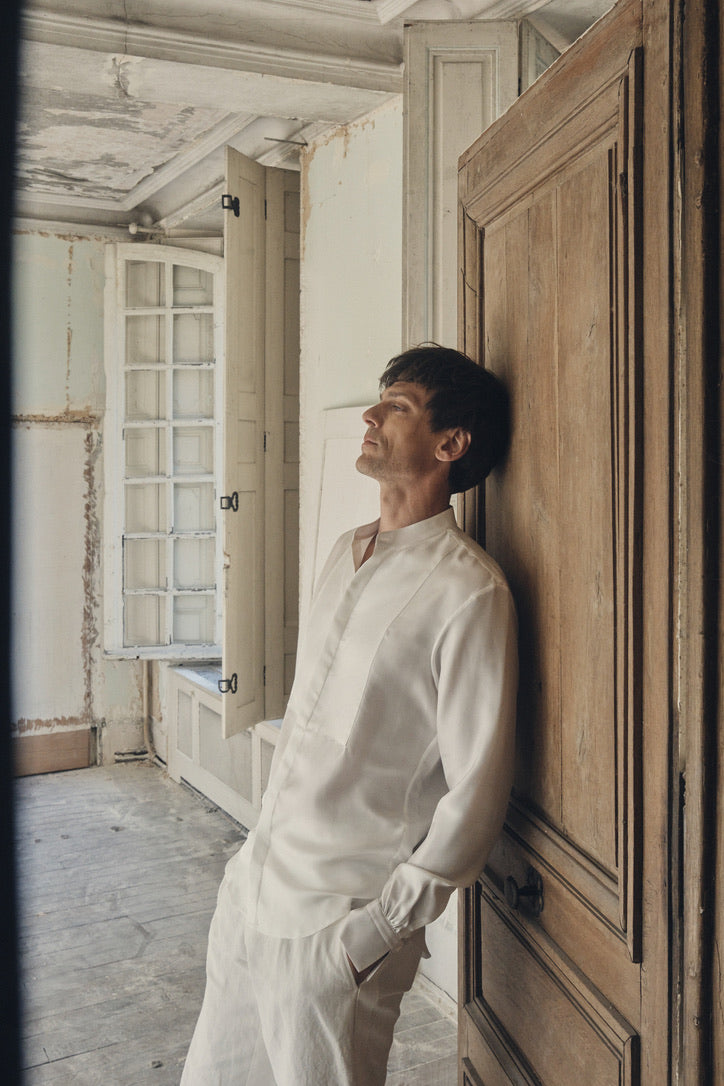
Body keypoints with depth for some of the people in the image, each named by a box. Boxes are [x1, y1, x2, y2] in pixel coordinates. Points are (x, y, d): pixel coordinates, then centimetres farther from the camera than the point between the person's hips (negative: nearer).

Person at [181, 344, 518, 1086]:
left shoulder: (467, 591, -19)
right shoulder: (346, 553, 7)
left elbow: (475, 793, -18)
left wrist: (382, 928, -14)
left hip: (337, 921, -7)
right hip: (251, 885, 8)